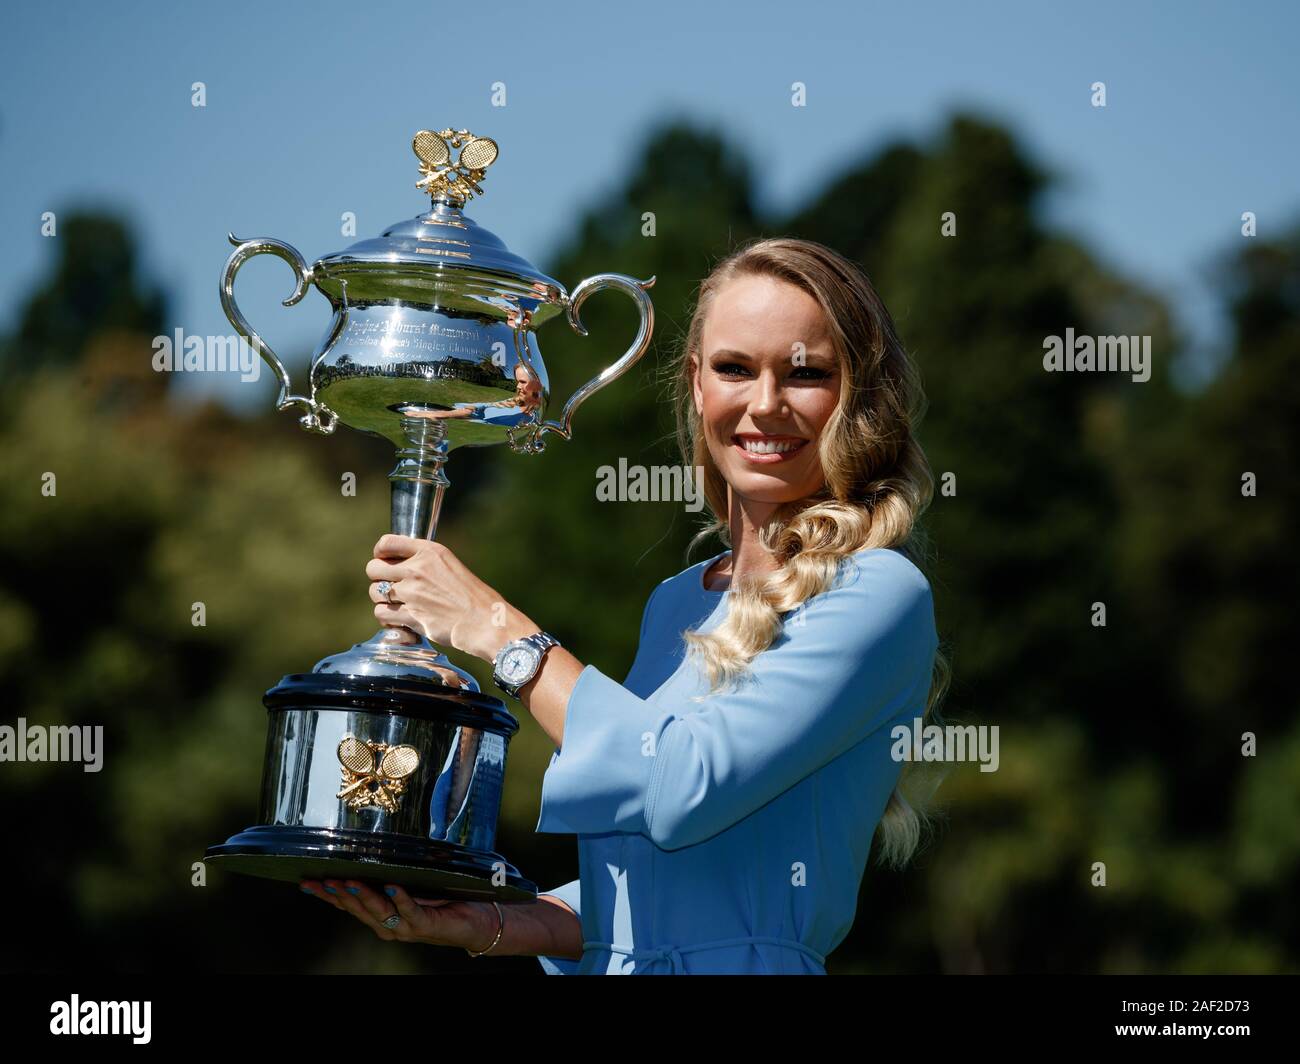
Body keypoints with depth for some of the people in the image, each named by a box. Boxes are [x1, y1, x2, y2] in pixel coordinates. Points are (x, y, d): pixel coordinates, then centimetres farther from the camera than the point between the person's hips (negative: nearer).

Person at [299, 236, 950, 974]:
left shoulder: (878, 593, -6)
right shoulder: (676, 606, 15)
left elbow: (686, 789, -17)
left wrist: (494, 627, -8)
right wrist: (488, 927, 4)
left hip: (744, 964, -5)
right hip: (615, 965, 5)